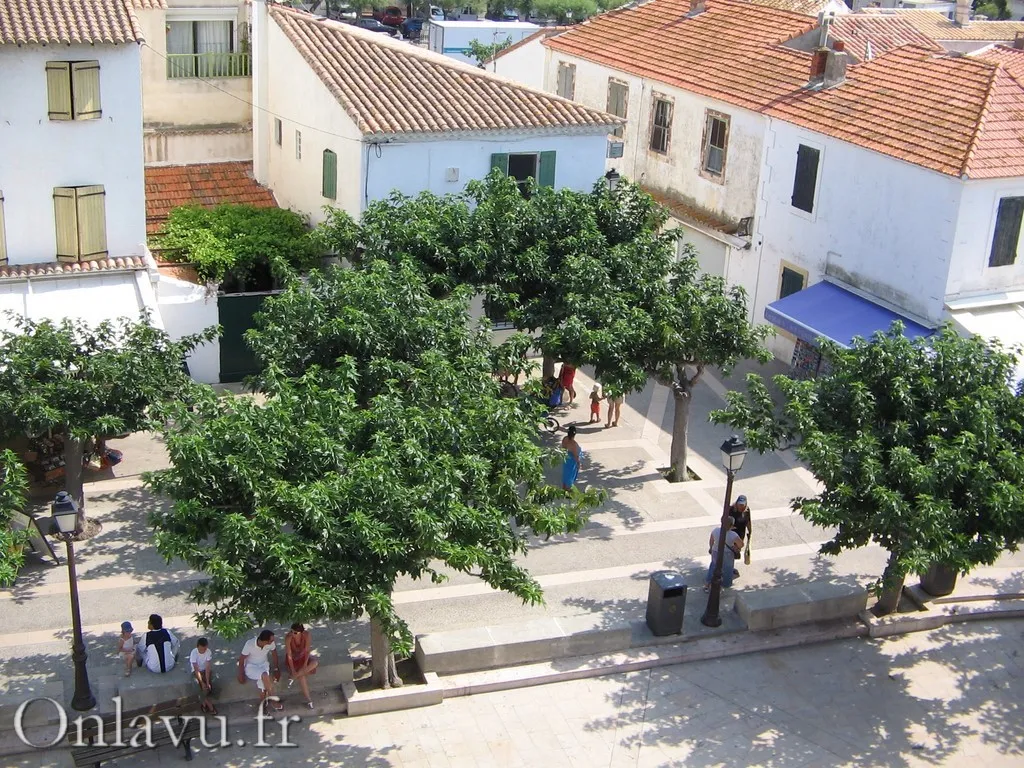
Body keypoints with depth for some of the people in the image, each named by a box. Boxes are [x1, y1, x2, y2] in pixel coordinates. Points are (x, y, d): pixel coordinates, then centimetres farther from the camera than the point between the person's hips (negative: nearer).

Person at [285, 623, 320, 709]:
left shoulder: (306, 634, -23)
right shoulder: (288, 637, -29)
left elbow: (307, 650, -18)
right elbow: (289, 655, -26)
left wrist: (305, 665, -28)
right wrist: (293, 670, -28)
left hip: (303, 655, 3)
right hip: (293, 658, -3)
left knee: (315, 662, -29)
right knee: (302, 676, -26)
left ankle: (294, 677, -19)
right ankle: (308, 699, -15)